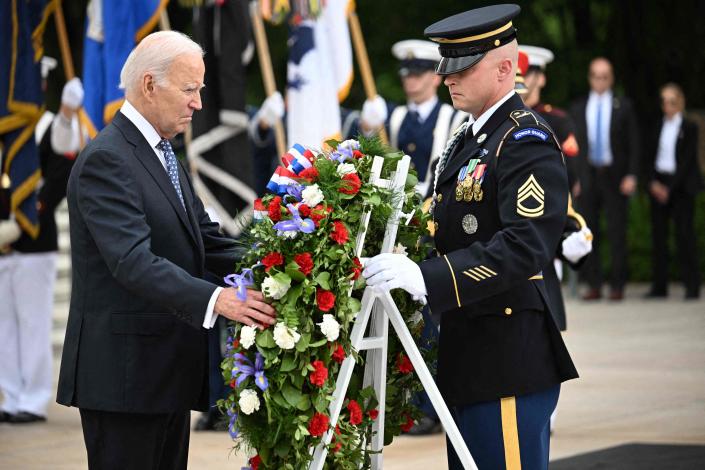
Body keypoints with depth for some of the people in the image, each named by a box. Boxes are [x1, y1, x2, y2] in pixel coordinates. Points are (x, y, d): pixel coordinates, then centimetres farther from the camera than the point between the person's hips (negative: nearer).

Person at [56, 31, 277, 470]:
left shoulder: (163, 153, 16)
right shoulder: (106, 160, -16)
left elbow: (205, 238, 14)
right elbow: (133, 261, -27)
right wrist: (215, 299, -37)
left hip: (167, 367, 10)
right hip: (124, 373, -10)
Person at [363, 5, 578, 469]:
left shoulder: (527, 142, -14)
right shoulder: (468, 139, 17)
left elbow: (524, 248, -26)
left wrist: (427, 278, -33)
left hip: (508, 359, -10)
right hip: (468, 356, 10)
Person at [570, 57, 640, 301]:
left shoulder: (623, 107, 5)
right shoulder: (578, 108, 11)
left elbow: (633, 143, 3)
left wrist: (631, 175, -7)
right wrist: (573, 178, 3)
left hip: (615, 177, -2)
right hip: (587, 177, 2)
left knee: (617, 233, -3)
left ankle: (617, 286, 1)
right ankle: (593, 285, 5)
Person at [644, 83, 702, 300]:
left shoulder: (689, 128, -1)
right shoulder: (658, 127, 12)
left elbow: (687, 160, -6)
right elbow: (650, 157, 11)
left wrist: (670, 188, -11)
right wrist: (653, 182, -5)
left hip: (681, 185, -4)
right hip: (658, 184, 4)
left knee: (684, 233, -8)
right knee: (658, 234, 1)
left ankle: (692, 285, -5)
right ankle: (659, 285, 4)